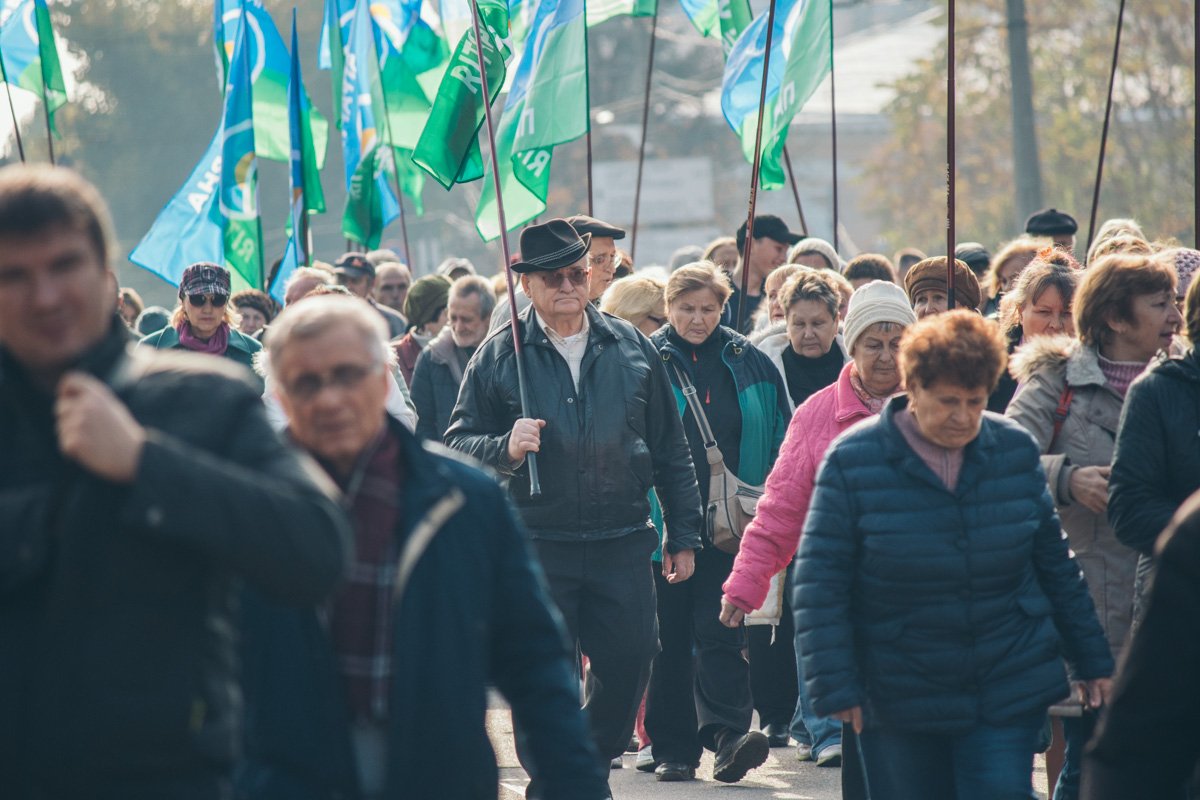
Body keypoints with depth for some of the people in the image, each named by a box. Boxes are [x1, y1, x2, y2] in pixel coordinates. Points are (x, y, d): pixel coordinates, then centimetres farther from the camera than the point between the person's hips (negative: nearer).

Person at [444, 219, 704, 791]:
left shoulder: (631, 347, 8)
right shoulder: (498, 356, 1)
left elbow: (671, 450, 12)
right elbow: (458, 444, 3)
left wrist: (684, 535, 11)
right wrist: (506, 448, -18)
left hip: (622, 544, 2)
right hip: (536, 546, -2)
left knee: (629, 663, 2)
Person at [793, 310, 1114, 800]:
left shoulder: (1016, 451, 2)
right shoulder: (852, 461, -8)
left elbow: (1055, 565, 11)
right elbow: (820, 583, -8)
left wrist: (1092, 662, 12)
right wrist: (835, 686, -13)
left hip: (1010, 696, 1)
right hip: (898, 710, -1)